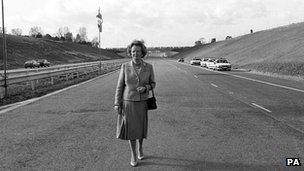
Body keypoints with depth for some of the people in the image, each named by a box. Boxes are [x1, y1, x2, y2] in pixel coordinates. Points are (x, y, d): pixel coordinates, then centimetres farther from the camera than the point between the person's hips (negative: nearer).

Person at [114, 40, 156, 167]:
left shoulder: (149, 67, -7)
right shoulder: (125, 67, -10)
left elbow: (152, 84, 4)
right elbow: (120, 86, -4)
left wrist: (145, 88, -19)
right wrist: (117, 104, -6)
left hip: (142, 103, 1)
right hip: (128, 103, -1)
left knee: (141, 128, 13)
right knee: (131, 129, 3)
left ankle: (140, 148, 43)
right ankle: (133, 154, 25)